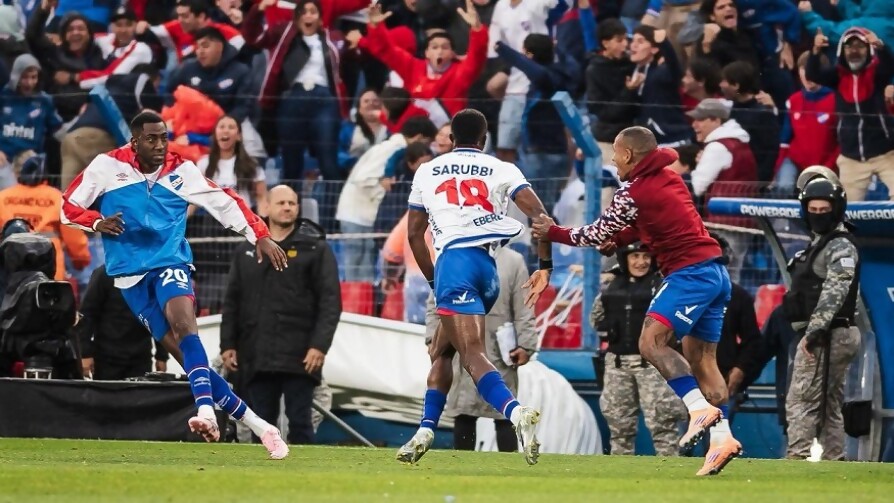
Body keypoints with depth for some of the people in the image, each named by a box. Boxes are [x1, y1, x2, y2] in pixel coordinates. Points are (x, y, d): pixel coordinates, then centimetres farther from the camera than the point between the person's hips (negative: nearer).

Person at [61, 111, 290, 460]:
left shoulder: (181, 171, 1)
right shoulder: (107, 167, -2)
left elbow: (224, 202, 7)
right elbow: (69, 207, 3)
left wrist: (261, 236, -2)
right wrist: (97, 222, -17)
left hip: (170, 262, 0)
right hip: (131, 273, 0)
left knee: (184, 326, -30)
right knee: (186, 352, -7)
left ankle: (206, 411, -45)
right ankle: (254, 423, -3)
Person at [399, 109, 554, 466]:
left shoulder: (426, 172, 18)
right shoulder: (502, 171, 15)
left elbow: (414, 233, 23)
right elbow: (539, 216, 2)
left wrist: (433, 279, 34)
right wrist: (545, 267, 9)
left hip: (453, 261, -3)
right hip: (488, 266, 3)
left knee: (472, 354, -17)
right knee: (441, 349, 22)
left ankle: (516, 413, -42)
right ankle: (425, 432, 18)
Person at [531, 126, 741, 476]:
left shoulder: (634, 191, -9)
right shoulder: (668, 179, 16)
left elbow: (597, 235, 0)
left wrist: (554, 233, 13)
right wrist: (618, 240, 19)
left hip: (690, 272, -9)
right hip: (715, 272, 9)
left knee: (651, 341, -15)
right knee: (701, 357, 8)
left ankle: (700, 409, -25)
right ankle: (722, 437, -2)